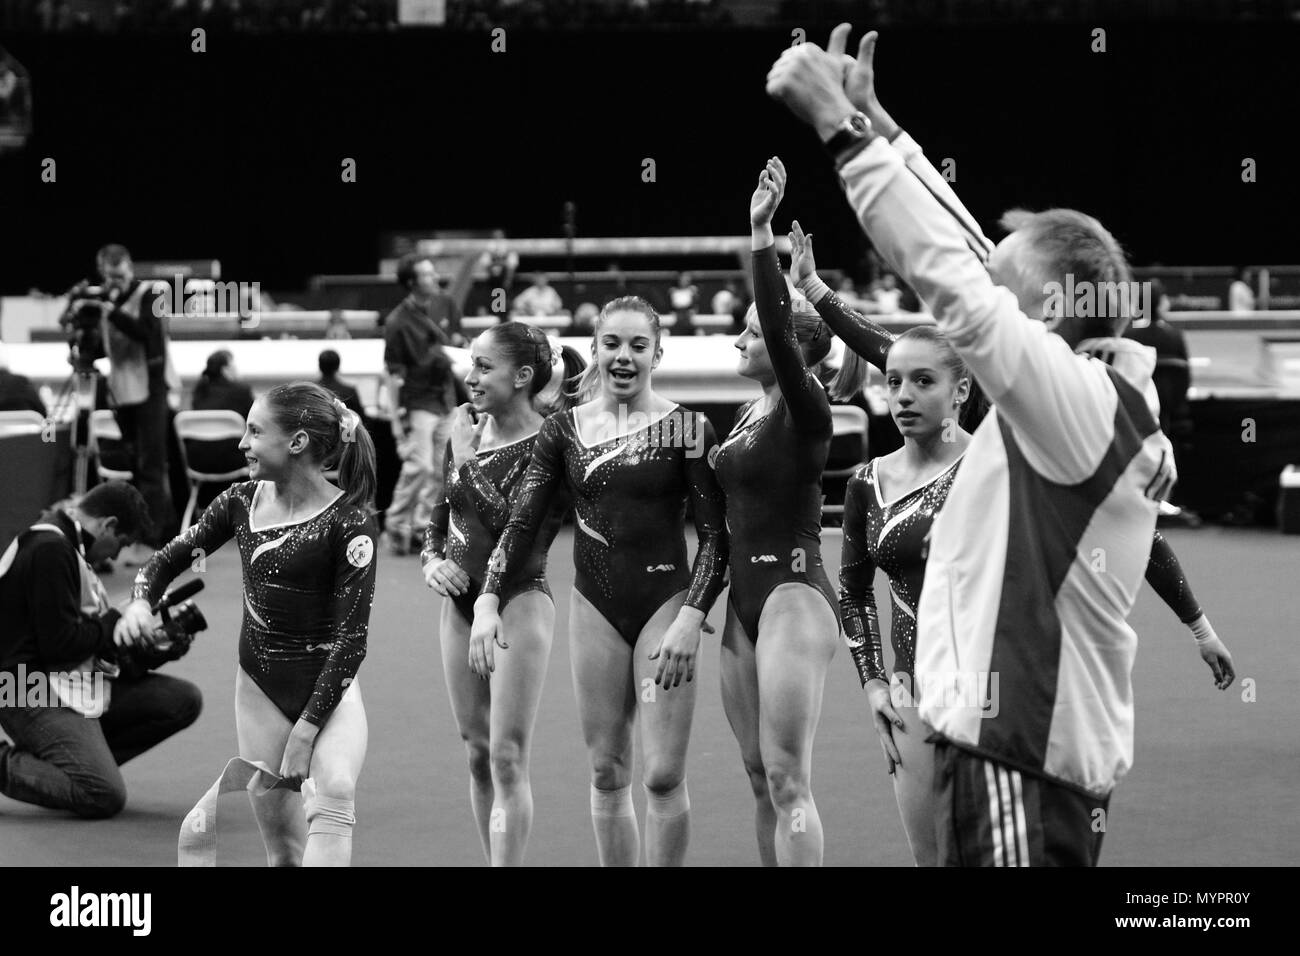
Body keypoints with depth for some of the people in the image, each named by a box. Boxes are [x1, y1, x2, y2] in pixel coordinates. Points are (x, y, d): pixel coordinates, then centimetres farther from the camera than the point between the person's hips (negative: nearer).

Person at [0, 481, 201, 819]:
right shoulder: (51, 550, -17)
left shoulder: (61, 545, 16)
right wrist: (116, 625, -5)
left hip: (76, 685, 11)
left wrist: (153, 653, 5)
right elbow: (59, 641, -21)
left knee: (184, 700, 0)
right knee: (105, 797, -26)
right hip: (34, 693, -11)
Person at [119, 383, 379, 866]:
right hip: (260, 685, 6)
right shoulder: (241, 502, 1)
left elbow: (351, 636, -16)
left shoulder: (349, 522, -15)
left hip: (327, 686, -5)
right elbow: (170, 557, 14)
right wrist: (140, 600, -9)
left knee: (332, 795, -33)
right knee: (282, 845, 4)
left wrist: (306, 729, -19)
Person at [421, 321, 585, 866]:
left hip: (519, 601, -7)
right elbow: (440, 517, 19)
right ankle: (496, 863, 19)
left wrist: (469, 463, -18)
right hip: (461, 601, 7)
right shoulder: (466, 434, 6)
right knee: (478, 755, 11)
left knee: (507, 758, -9)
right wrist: (432, 562, 0)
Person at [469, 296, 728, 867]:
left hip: (665, 602, -3)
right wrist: (488, 600, -8)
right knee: (607, 774, 7)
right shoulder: (564, 430, 5)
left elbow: (715, 536, -4)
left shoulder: (686, 429, -3)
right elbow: (521, 522, 5)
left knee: (663, 775, -8)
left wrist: (690, 618, -15)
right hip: (595, 607, 3)